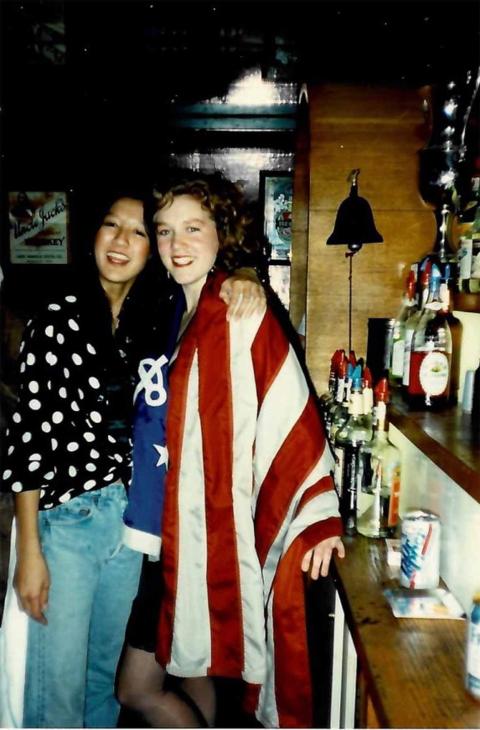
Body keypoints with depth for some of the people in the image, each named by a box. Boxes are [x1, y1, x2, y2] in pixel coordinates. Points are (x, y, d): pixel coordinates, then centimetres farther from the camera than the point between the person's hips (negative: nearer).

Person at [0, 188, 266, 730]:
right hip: (65, 520, -4)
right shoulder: (59, 319, -10)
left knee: (107, 673, 21)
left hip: (132, 516, 5)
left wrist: (242, 289, -16)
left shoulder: (158, 318, 2)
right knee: (59, 685, 7)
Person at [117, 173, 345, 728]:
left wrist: (317, 518, -21)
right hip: (169, 534, 7)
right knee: (186, 672, 19)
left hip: (214, 534, -7)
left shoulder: (243, 312, -13)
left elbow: (291, 411, -17)